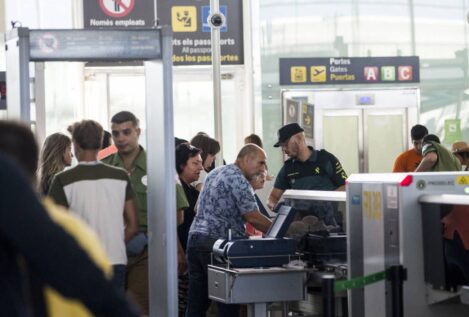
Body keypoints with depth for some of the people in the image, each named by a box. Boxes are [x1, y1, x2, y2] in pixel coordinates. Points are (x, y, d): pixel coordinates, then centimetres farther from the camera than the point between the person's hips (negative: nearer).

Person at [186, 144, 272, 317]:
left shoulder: (216, 172, 19)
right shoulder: (238, 180, -10)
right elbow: (253, 218, -13)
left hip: (195, 238, 9)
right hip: (217, 243, -9)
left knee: (196, 303, 6)